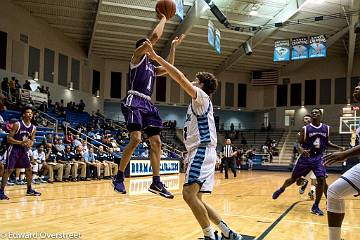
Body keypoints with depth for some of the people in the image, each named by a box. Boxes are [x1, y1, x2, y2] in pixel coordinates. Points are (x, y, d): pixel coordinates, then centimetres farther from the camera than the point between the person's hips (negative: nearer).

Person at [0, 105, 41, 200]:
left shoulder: (33, 128, 2)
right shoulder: (17, 125, -14)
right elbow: (9, 138, -13)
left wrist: (30, 143, -11)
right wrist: (21, 142, -26)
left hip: (24, 150, 6)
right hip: (14, 149, -6)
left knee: (29, 169, 7)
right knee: (8, 170, -9)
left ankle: (29, 190, 20)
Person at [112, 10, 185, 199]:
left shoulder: (152, 67, 26)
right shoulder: (137, 57, 3)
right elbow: (155, 36, -7)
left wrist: (173, 47, 28)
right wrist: (163, 18, 7)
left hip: (148, 104, 9)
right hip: (135, 101, -8)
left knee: (156, 142, 2)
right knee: (136, 139, -22)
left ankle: (156, 183, 5)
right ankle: (119, 177, -8)